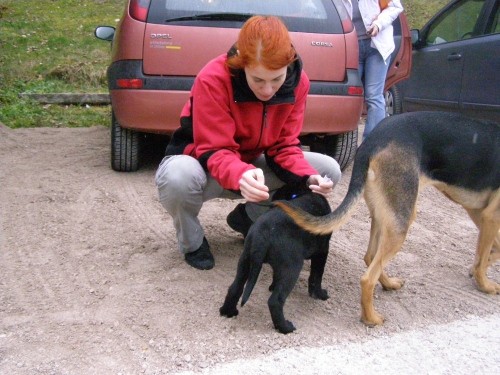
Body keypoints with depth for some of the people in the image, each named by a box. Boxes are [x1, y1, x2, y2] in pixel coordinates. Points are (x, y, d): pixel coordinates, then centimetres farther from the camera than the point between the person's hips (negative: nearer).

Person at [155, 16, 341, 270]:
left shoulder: (297, 81, -16)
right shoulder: (213, 80, -30)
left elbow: (284, 146, -11)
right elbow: (214, 151, -30)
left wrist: (308, 178, -31)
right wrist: (241, 175, -53)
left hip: (252, 166, 5)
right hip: (204, 164, -4)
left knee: (329, 170, -13)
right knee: (177, 177, -42)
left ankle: (248, 217, 8)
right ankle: (192, 241, -5)